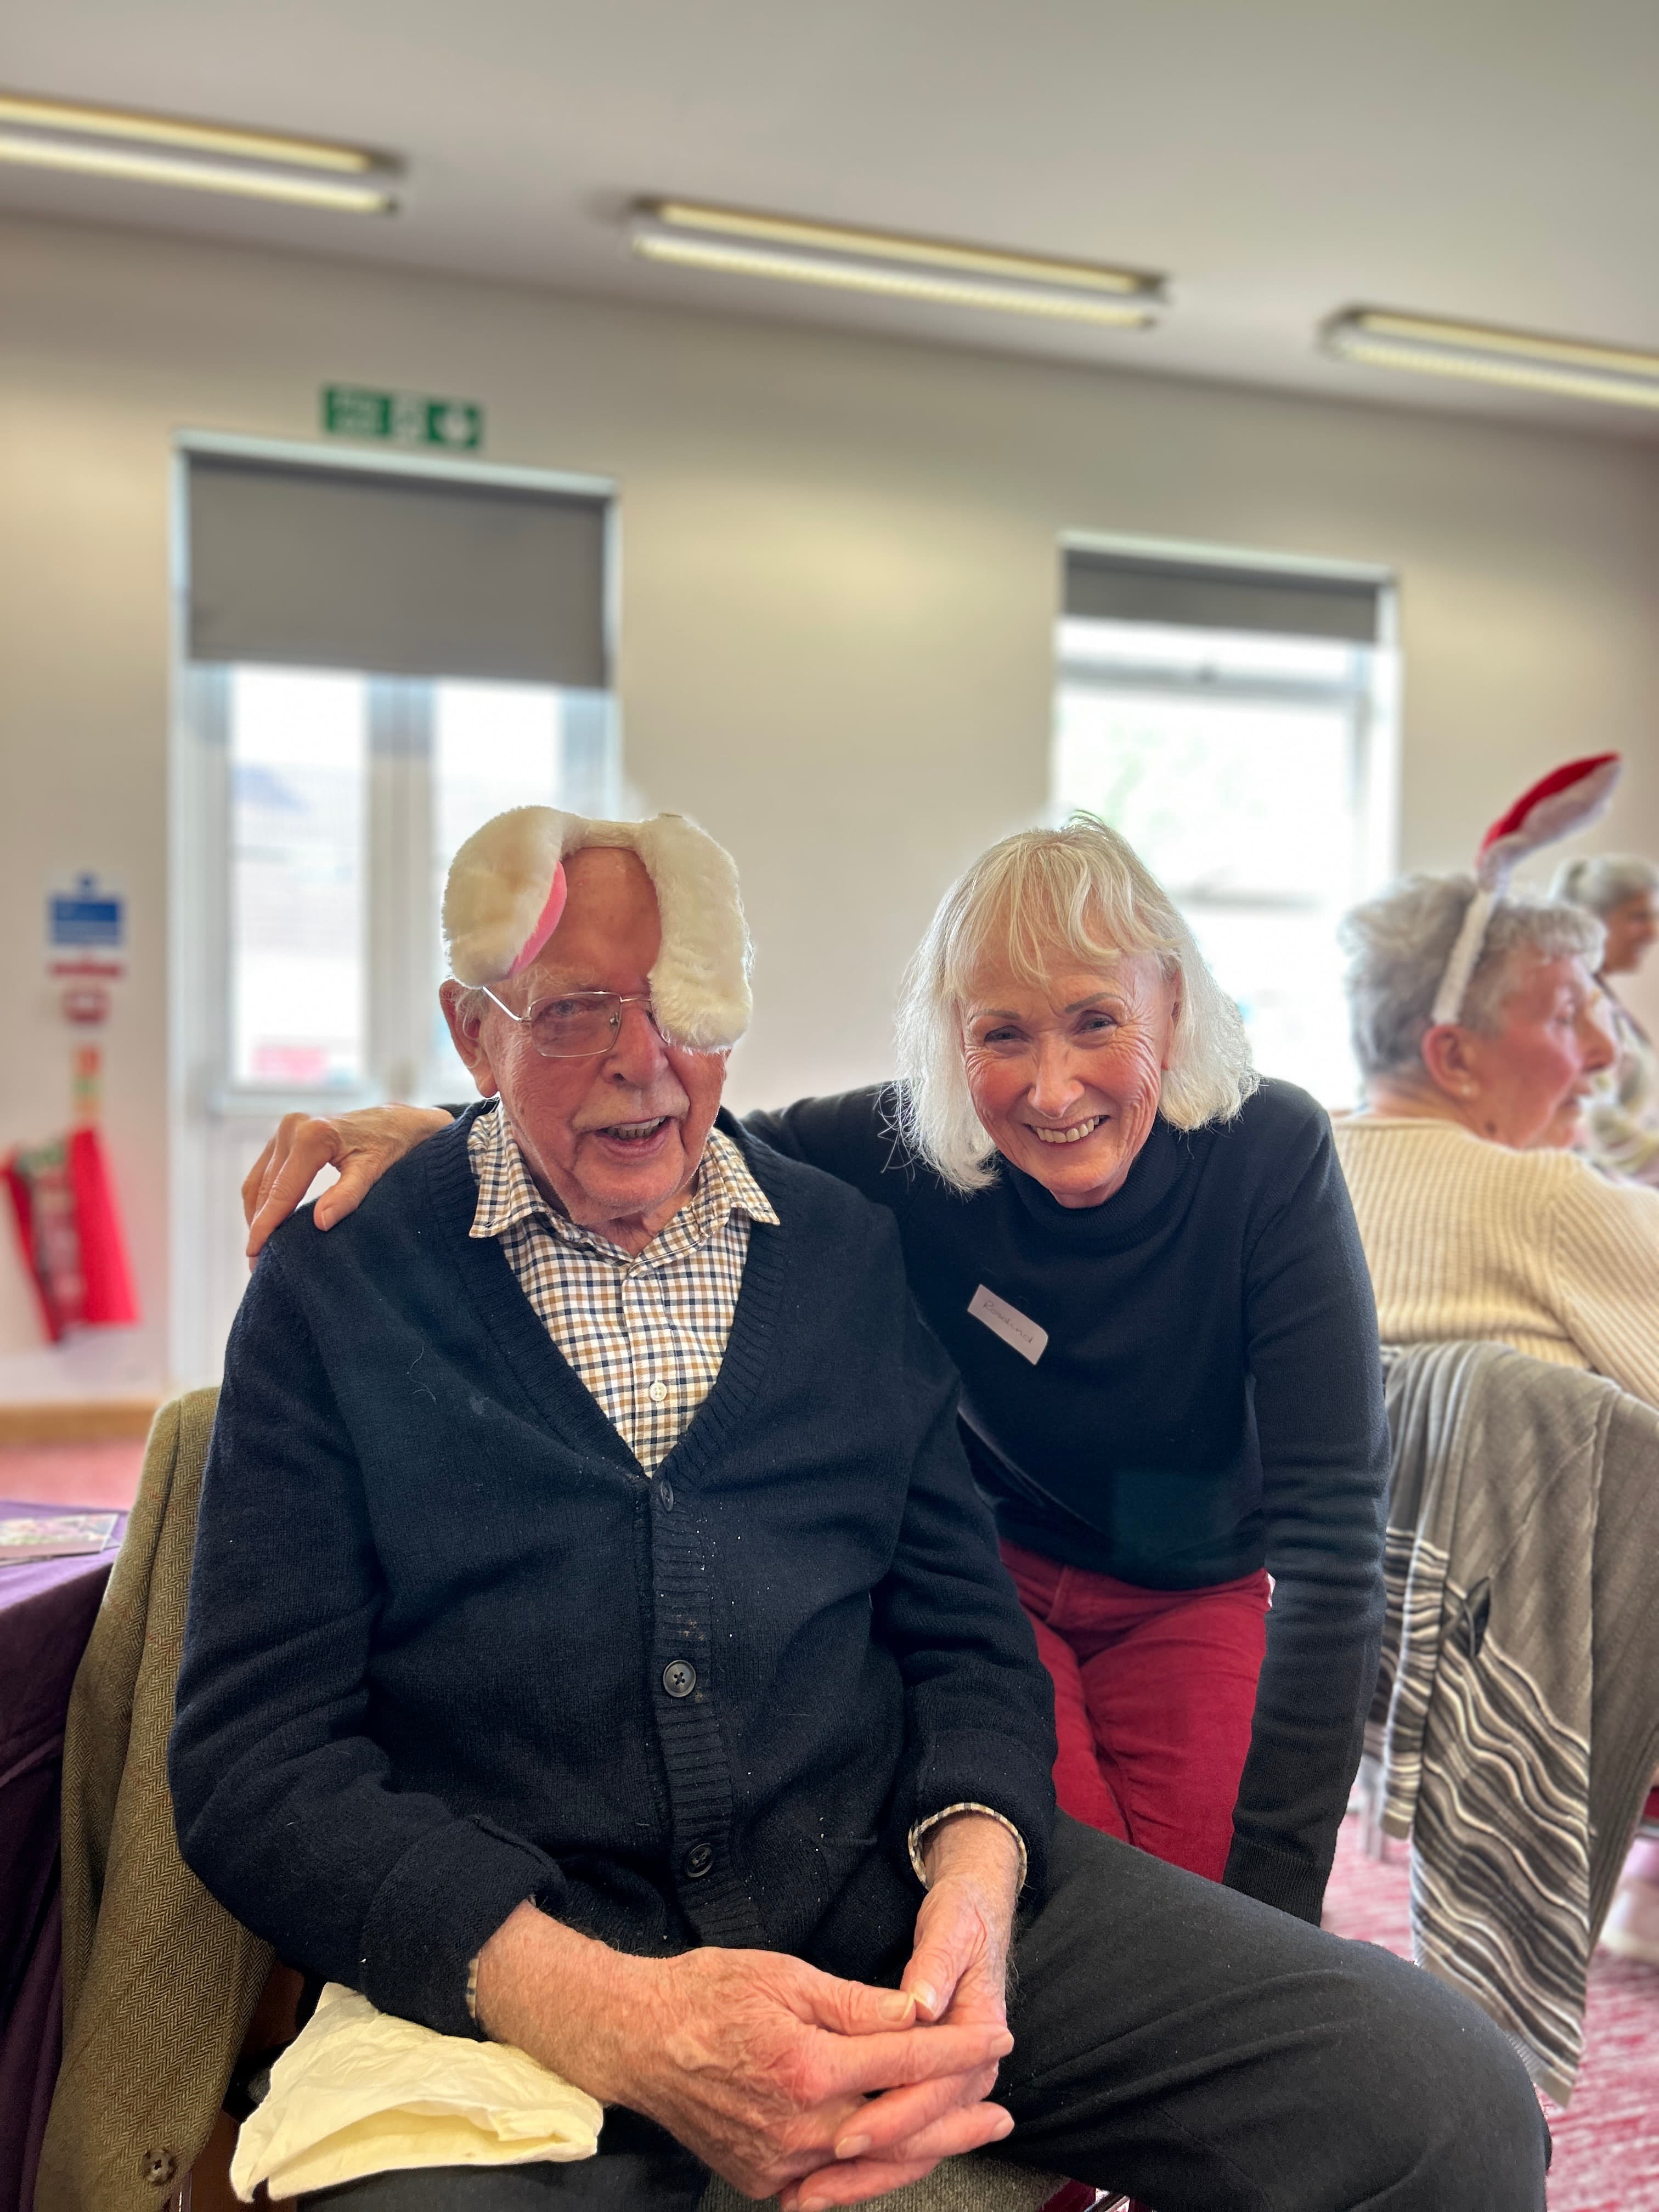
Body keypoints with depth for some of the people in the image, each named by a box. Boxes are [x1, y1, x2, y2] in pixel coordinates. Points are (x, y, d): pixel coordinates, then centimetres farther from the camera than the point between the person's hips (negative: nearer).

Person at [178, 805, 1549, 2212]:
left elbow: (964, 1634, 13)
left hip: (890, 1889, 3)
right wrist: (608, 2018, -18)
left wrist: (975, 1873, -10)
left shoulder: (855, 1254, 11)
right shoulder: (334, 1285, 1)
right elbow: (256, 1754, -4)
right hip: (506, 1968, -2)